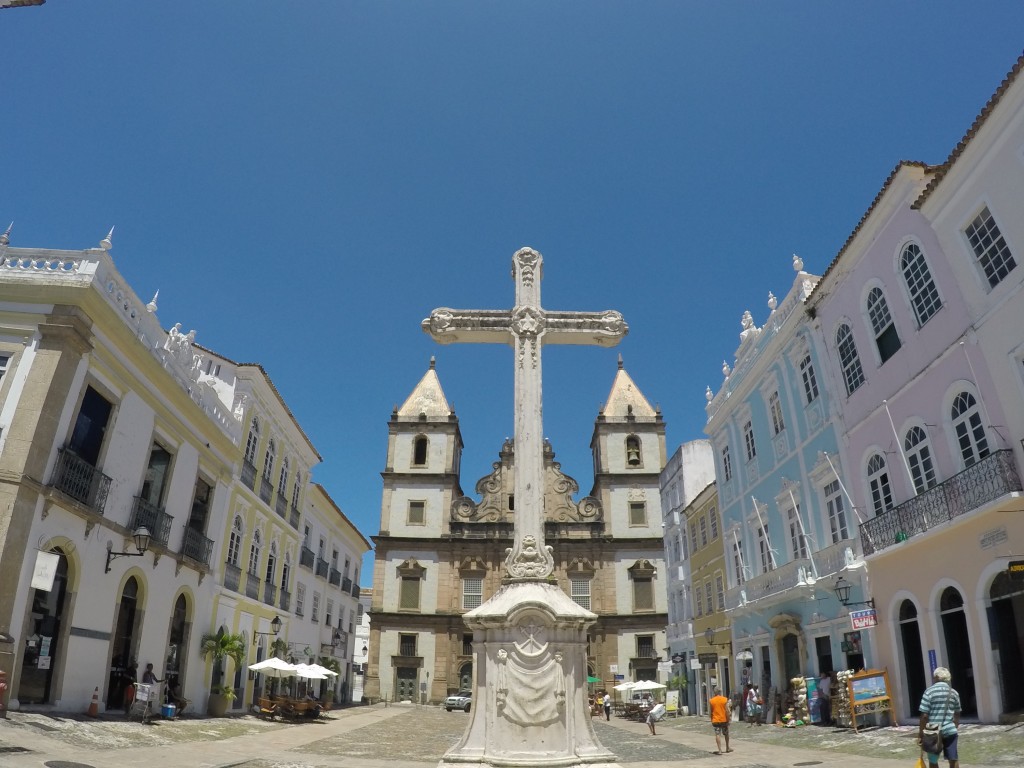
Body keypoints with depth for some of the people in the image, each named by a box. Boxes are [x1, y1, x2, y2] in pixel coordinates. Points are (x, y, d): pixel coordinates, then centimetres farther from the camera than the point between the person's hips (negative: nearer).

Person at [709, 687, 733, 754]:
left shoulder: (711, 701, -2)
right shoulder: (725, 699, -6)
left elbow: (711, 712, 3)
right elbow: (727, 710, -11)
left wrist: (711, 721, 13)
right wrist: (728, 719, -4)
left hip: (715, 720, 0)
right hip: (724, 720, 0)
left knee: (718, 735, -1)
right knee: (726, 734, 19)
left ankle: (720, 750, -8)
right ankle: (727, 748, 33)